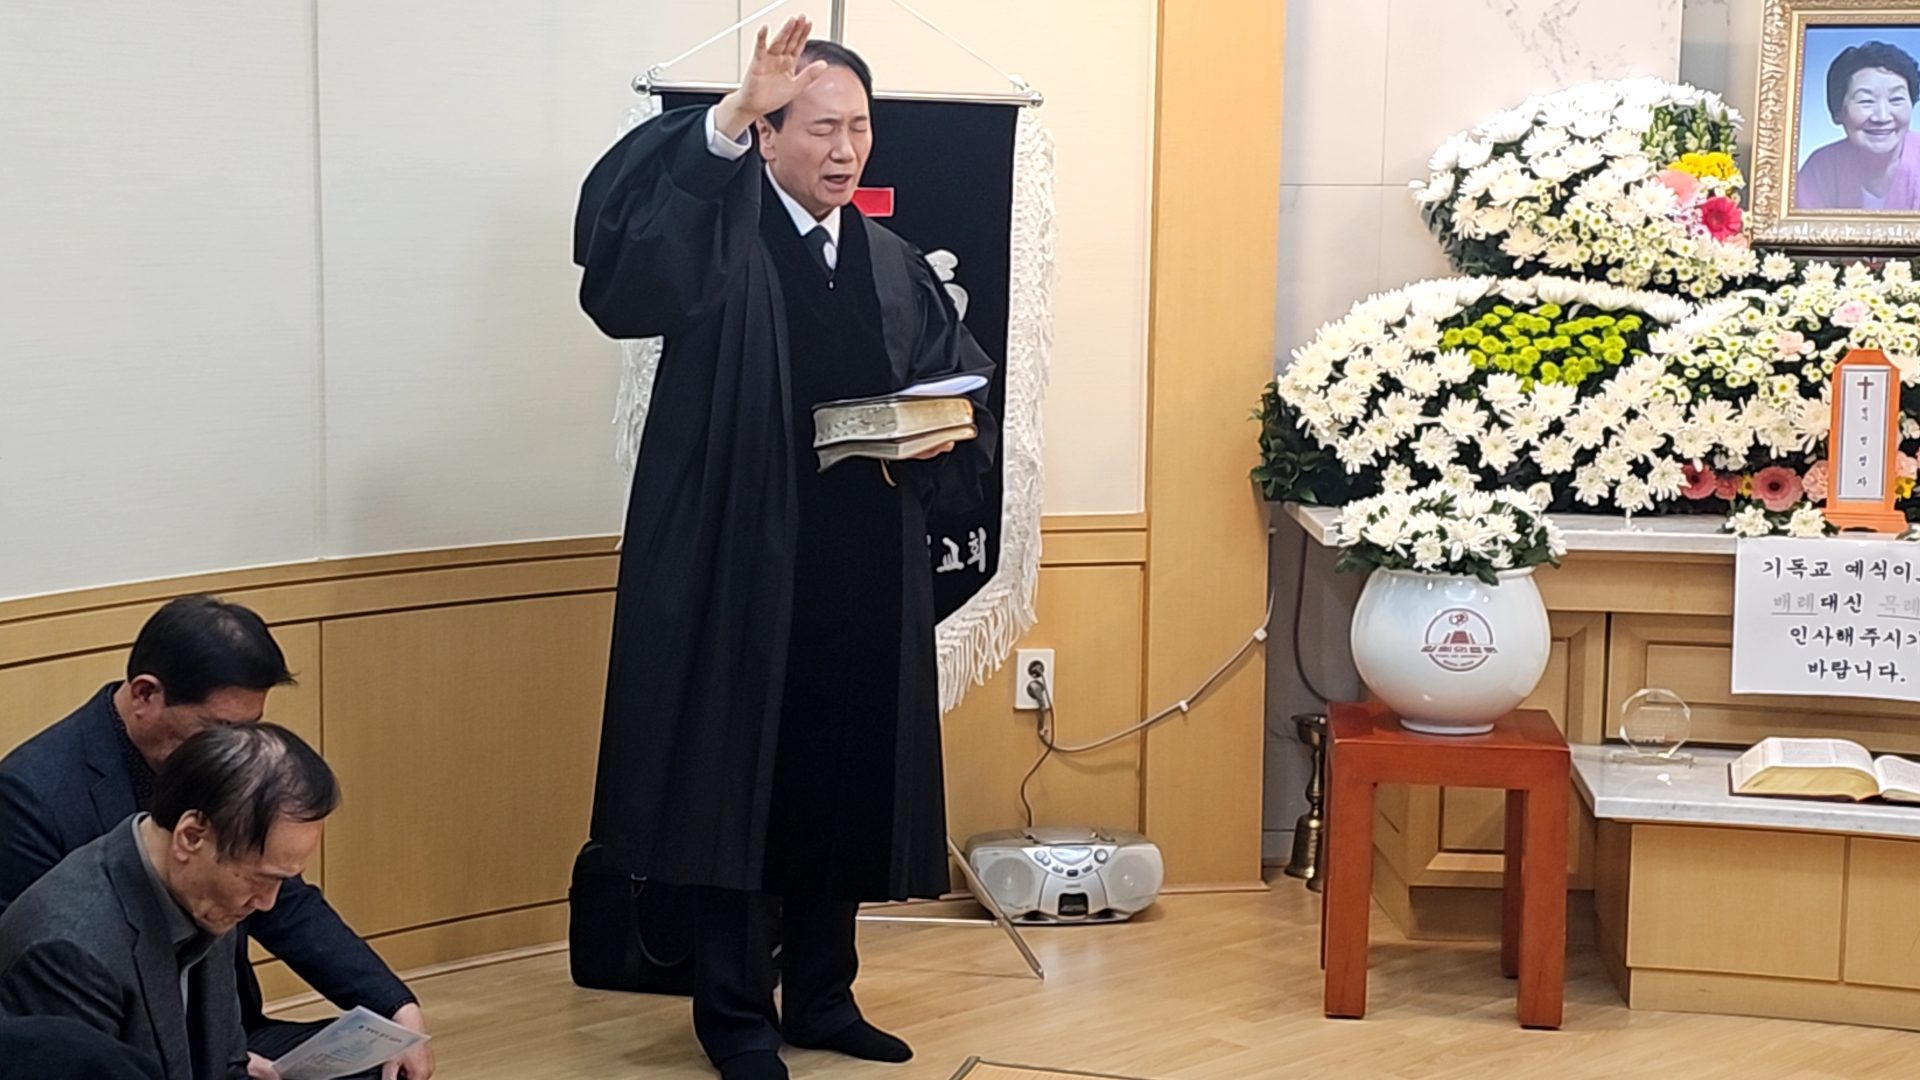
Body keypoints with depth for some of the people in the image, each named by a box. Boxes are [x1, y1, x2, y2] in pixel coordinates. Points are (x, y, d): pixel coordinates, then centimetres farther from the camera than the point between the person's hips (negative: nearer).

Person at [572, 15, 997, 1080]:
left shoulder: (896, 268, 11)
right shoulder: (718, 242, -7)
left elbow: (968, 391, 19)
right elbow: (618, 223, -28)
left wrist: (938, 440, -4)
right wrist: (730, 116, -39)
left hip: (864, 577, 6)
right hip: (742, 570, -6)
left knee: (849, 784, 11)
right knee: (743, 785, 0)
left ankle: (821, 995, 25)